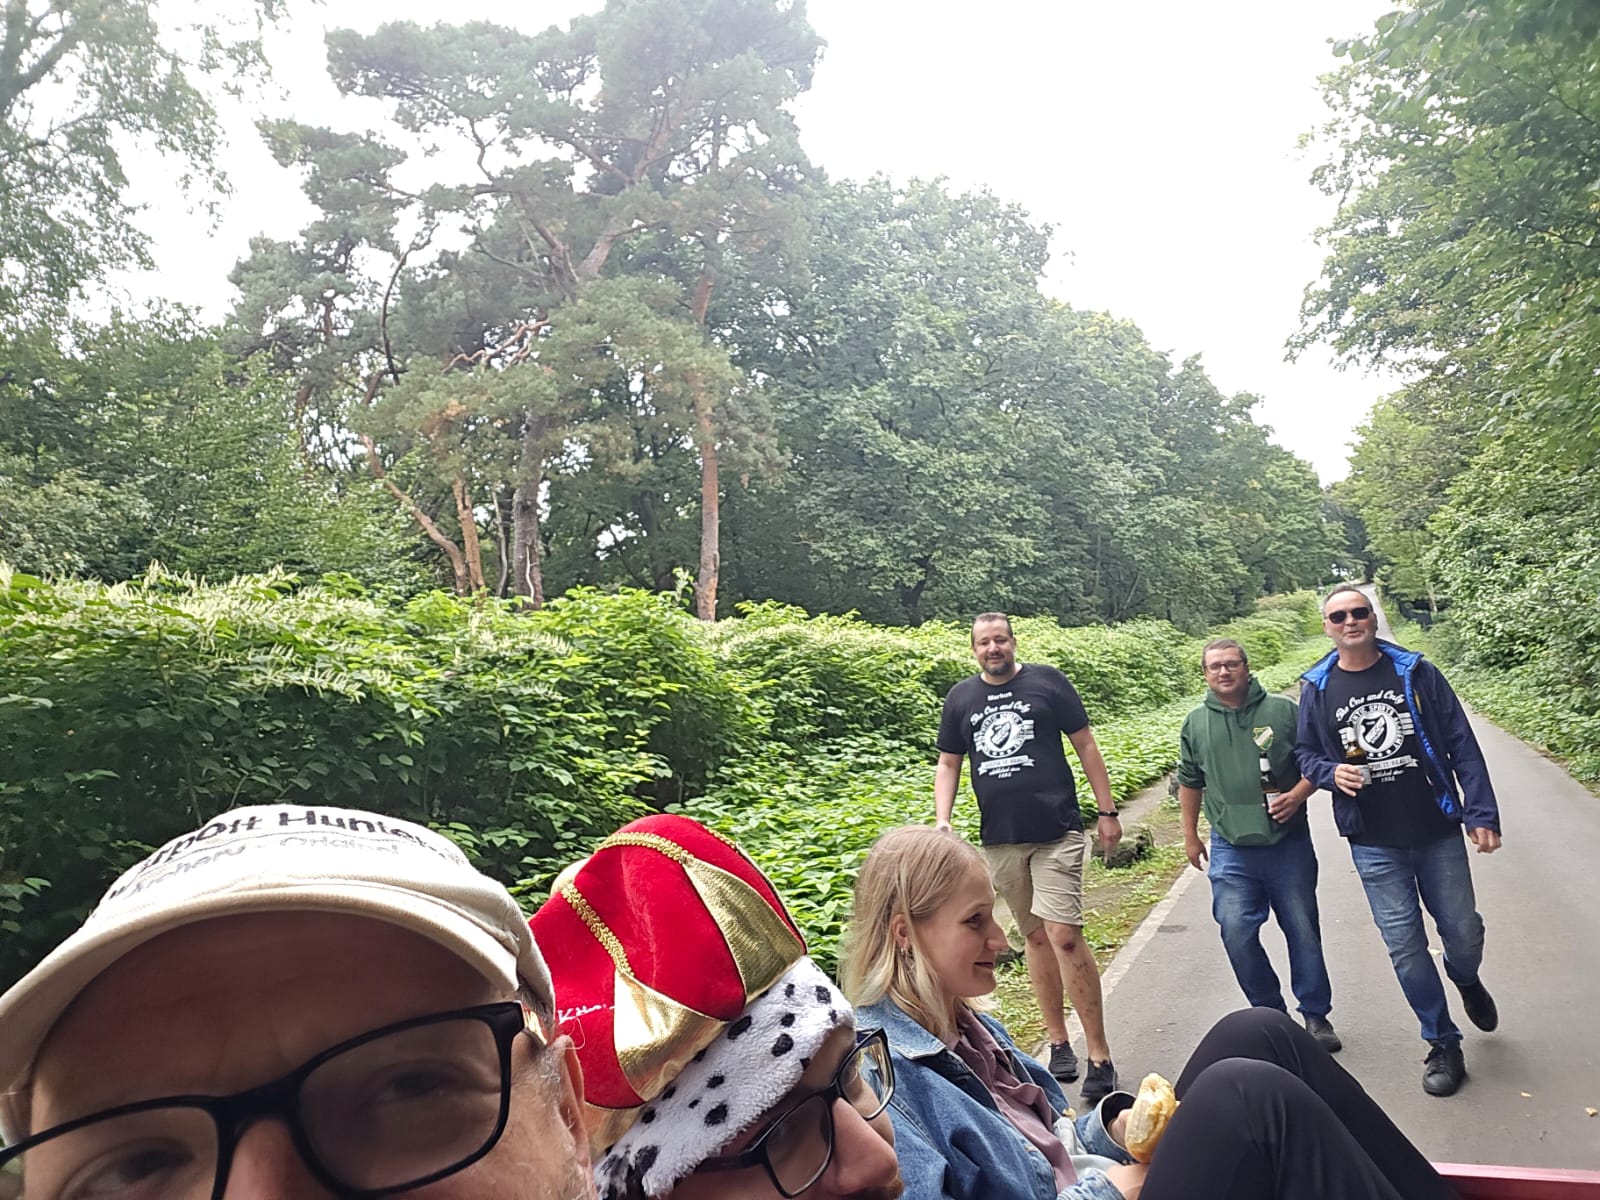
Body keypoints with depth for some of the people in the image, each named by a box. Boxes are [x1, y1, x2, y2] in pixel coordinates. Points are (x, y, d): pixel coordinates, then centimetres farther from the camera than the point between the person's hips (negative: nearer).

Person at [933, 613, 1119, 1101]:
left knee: (1065, 936, -12)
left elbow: (1086, 746, 4)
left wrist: (1107, 811, 2)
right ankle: (1058, 1042, 26)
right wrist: (942, 821, -1)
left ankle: (1099, 1056, -1)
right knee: (1034, 937, 13)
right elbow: (948, 765, 12)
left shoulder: (1047, 681, -1)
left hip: (1057, 832, -3)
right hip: (1000, 840, 4)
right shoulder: (961, 698, 7)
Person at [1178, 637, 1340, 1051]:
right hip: (1231, 850, 1)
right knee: (1236, 932, -3)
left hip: (1288, 843, -1)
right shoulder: (1196, 723, 6)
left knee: (1303, 930, 8)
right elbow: (1190, 783, 15)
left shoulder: (1283, 710, 0)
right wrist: (1190, 836, 15)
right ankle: (1269, 1012, 17)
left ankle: (1316, 1014, 24)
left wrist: (1296, 796, -14)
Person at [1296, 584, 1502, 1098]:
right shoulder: (1318, 689, 0)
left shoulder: (1416, 673, -2)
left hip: (1438, 832, 0)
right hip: (1375, 846, 0)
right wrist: (1331, 773, -13)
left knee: (1463, 931, 9)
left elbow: (1462, 745, -1)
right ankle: (1444, 1045, 22)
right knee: (1405, 946, 4)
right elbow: (1305, 753, 9)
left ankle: (1467, 981, 46)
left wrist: (1481, 814, -7)